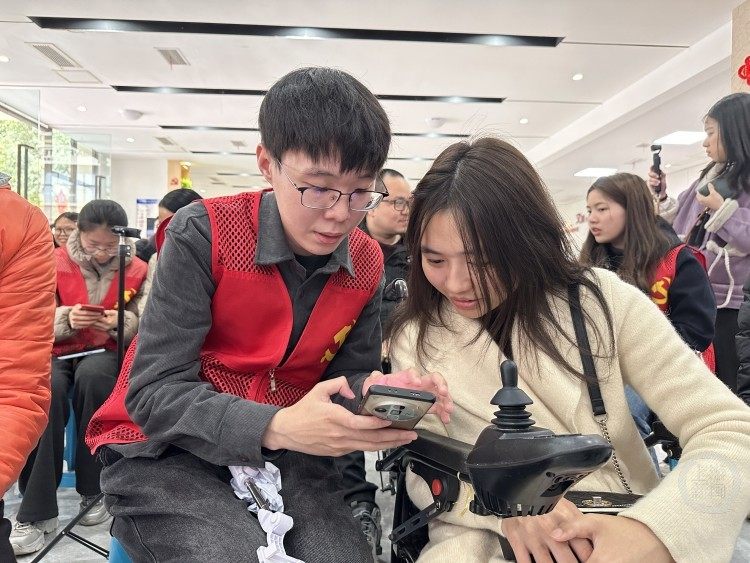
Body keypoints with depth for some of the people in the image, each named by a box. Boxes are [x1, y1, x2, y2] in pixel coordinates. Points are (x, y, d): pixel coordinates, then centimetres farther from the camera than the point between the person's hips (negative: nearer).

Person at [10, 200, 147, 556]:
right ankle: (37, 511, -26)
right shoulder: (56, 262, 0)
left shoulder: (135, 269, 0)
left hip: (105, 352, -1)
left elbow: (141, 325, 0)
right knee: (46, 389, -34)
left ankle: (95, 490, -21)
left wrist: (119, 323, -23)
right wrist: (66, 319, -22)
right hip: (57, 352, 1)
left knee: (92, 376, -37)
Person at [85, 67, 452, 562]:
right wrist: (276, 427, -35)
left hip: (284, 452, 3)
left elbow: (347, 377, 5)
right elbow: (155, 392, -20)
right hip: (166, 449, -2)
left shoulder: (367, 264, -2)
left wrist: (376, 391, -20)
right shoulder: (204, 234, -17)